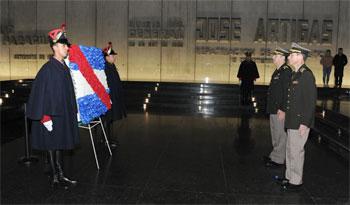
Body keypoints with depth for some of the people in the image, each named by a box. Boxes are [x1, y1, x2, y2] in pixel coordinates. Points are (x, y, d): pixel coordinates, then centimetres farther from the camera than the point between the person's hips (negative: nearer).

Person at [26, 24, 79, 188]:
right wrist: (45, 117, -20)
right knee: (52, 146, 4)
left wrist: (73, 112, 16)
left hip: (63, 114, 8)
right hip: (52, 115, -8)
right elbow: (41, 93, -18)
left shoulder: (64, 67, 9)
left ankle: (60, 175, 24)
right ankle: (56, 177, 15)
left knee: (59, 145, 14)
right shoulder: (47, 69, -15)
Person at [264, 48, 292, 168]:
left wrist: (282, 110, -23)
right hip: (273, 109, 10)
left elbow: (287, 92, -22)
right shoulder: (278, 71, 13)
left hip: (280, 110, -10)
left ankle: (278, 160, 12)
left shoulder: (286, 71, -17)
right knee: (275, 134, 19)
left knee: (280, 135, 1)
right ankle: (275, 155, 33)